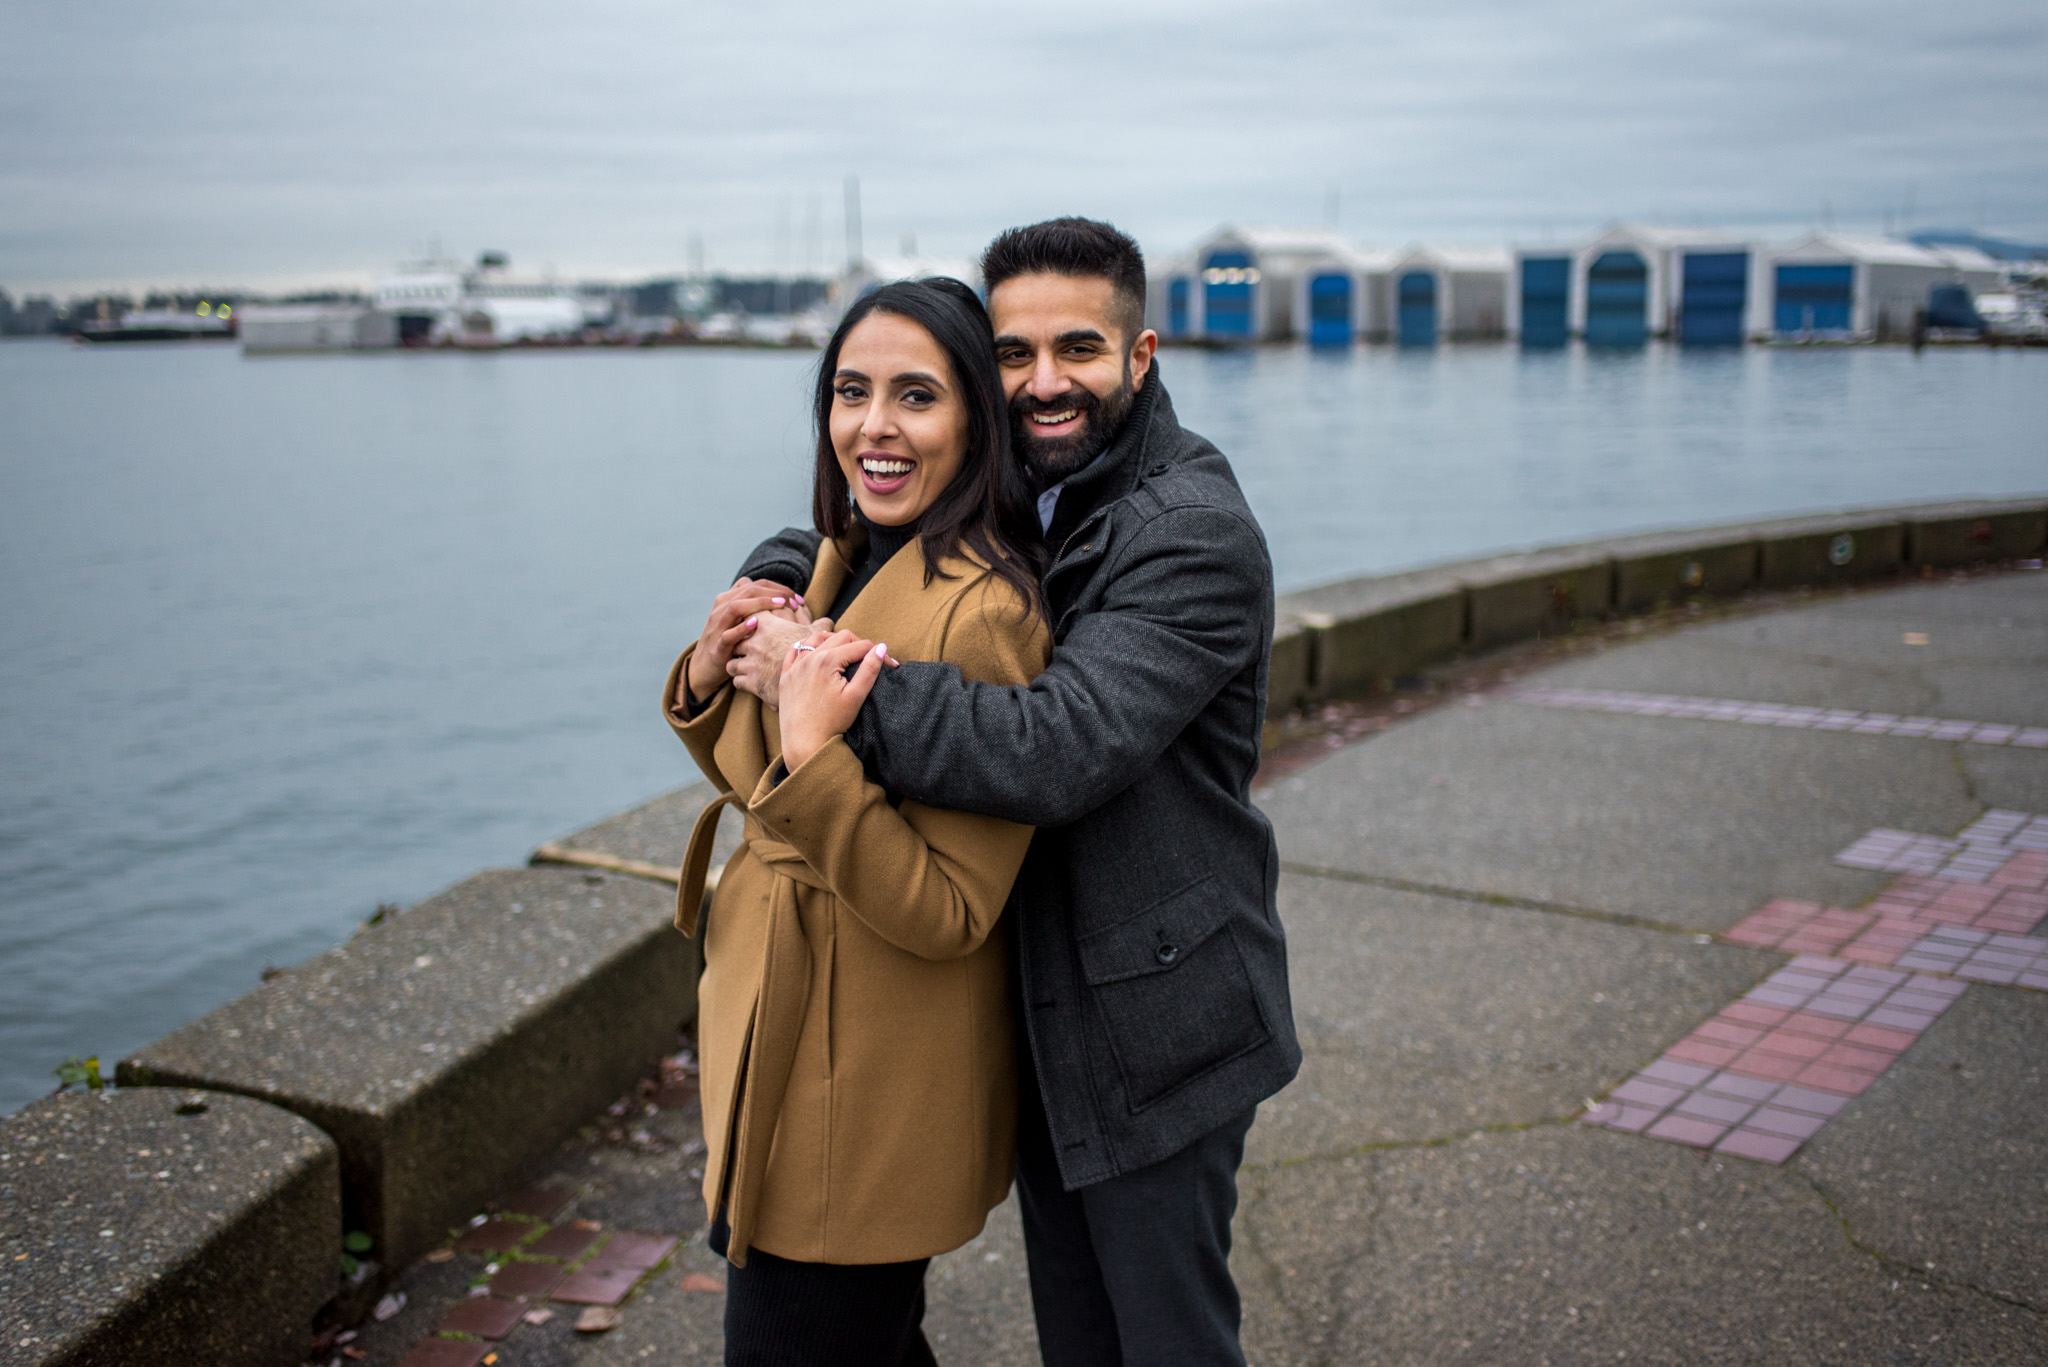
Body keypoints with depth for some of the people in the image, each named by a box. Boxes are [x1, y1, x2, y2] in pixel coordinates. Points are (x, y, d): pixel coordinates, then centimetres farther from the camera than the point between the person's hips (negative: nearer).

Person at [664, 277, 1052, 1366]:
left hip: (866, 1100, -9)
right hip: (789, 1035, 9)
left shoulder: (983, 613, -24)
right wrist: (709, 682, -5)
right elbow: (768, 790, 13)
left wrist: (812, 760, -34)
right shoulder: (843, 561, 4)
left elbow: (948, 914, -24)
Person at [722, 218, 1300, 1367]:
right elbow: (833, 550, 17)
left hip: (1153, 1022, -8)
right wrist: (774, 584, -7)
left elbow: (1056, 749, -32)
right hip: (1037, 1012, 8)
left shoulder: (1197, 536, -20)